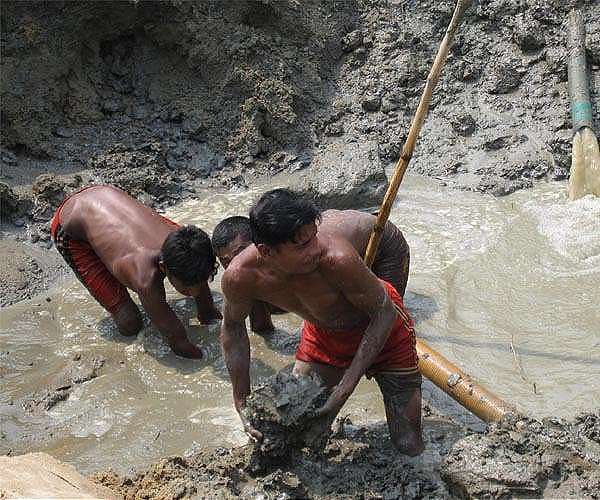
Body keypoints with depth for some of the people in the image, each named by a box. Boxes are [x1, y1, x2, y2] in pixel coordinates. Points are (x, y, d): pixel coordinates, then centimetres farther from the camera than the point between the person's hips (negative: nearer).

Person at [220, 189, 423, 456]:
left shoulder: (336, 259, -42)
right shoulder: (239, 277, -28)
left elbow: (384, 314, -26)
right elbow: (233, 327, -5)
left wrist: (344, 389, -28)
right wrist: (242, 404, -7)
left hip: (381, 330, -3)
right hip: (322, 331, 3)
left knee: (409, 448, -5)